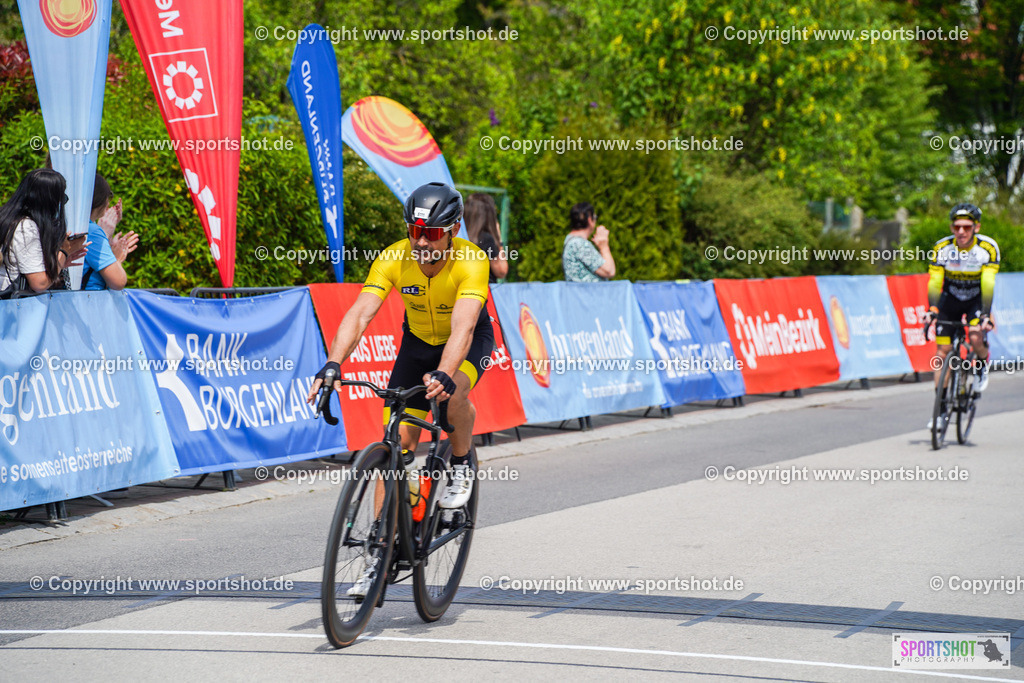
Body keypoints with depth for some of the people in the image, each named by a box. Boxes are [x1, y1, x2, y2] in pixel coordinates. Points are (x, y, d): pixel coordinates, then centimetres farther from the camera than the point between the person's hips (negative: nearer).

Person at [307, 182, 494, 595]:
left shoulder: (470, 262, -33)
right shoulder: (394, 259, -25)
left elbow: (462, 327, -46)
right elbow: (359, 314, -34)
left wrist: (443, 375, -63)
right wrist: (333, 365, -50)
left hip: (471, 341, -3)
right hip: (418, 341, 3)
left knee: (451, 392, -37)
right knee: (397, 445, -6)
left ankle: (462, 464, -6)